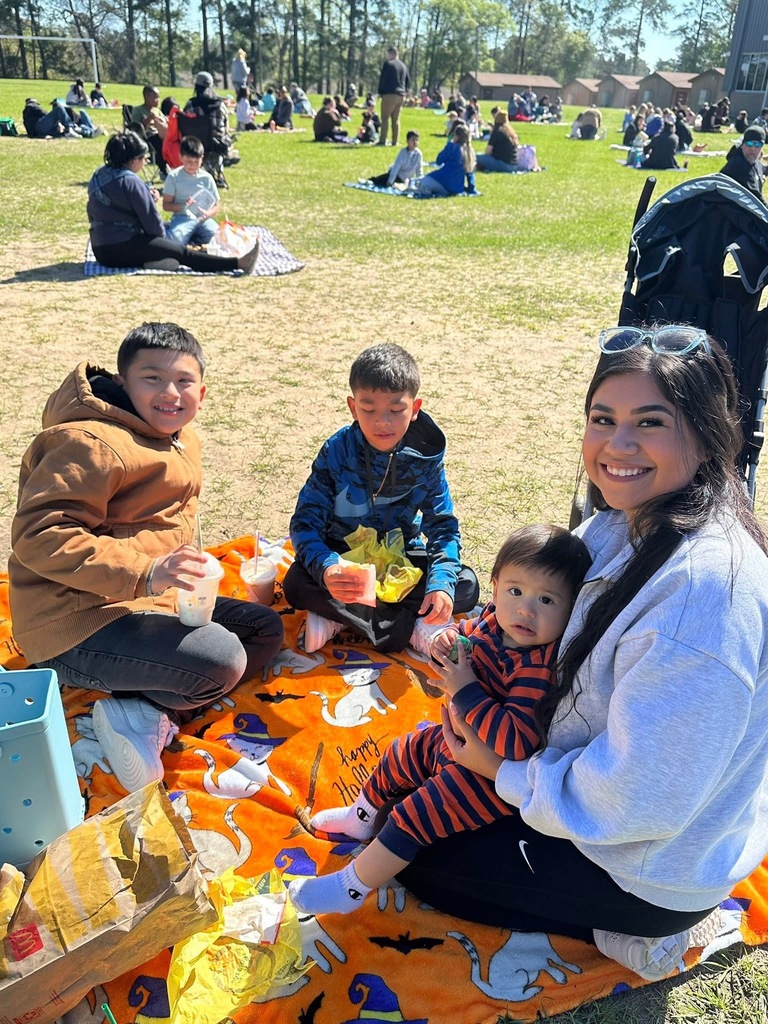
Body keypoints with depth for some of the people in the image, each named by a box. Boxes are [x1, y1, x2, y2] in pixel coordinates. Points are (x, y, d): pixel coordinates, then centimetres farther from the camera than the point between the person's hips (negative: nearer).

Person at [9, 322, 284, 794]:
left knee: (265, 629, 9)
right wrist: (144, 573, -34)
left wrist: (186, 570, 10)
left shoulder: (183, 440, 13)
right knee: (223, 661, -27)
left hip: (155, 600, 10)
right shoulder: (92, 444, -18)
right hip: (78, 624, -10)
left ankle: (150, 712, -4)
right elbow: (39, 535, -25)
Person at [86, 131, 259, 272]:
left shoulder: (98, 175, 9)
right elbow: (152, 222, -12)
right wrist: (162, 239, 7)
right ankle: (238, 263, -8)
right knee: (182, 252, -7)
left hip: (101, 249, 9)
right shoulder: (131, 182, -17)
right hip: (123, 247, -9)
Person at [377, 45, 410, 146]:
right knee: (396, 119, 10)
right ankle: (395, 141, 7)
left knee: (385, 118, -5)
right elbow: (408, 81, 18)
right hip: (401, 95, 6)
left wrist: (380, 92, 2)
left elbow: (382, 79, -7)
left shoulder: (387, 64, -5)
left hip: (389, 94, -6)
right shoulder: (403, 66, 16)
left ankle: (382, 141, -11)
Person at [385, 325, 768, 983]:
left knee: (420, 857, 4)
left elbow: (637, 797, -31)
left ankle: (638, 931, 8)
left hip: (650, 866, -8)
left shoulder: (704, 588, -36)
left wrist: (505, 773, -15)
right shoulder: (630, 523, -6)